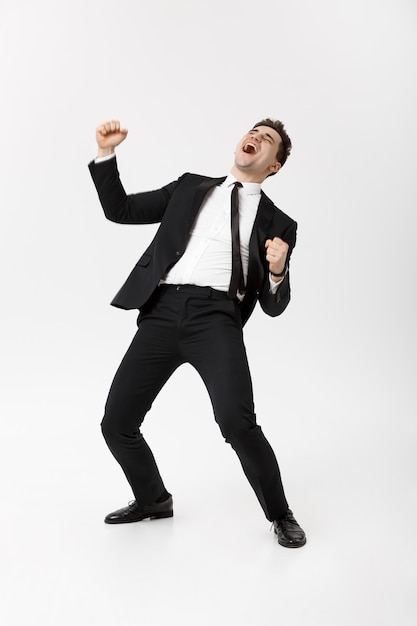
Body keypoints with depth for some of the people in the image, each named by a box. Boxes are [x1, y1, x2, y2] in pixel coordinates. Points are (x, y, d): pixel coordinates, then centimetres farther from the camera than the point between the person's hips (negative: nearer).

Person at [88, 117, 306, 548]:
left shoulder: (278, 224, 16)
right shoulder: (191, 188, 23)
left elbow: (273, 306, 12)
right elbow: (120, 211, 20)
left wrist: (277, 271, -10)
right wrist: (106, 153, 8)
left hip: (215, 316, -3)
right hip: (162, 312, 3)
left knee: (237, 422, -23)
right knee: (116, 423, 1)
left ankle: (280, 515, 4)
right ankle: (153, 499, 30)